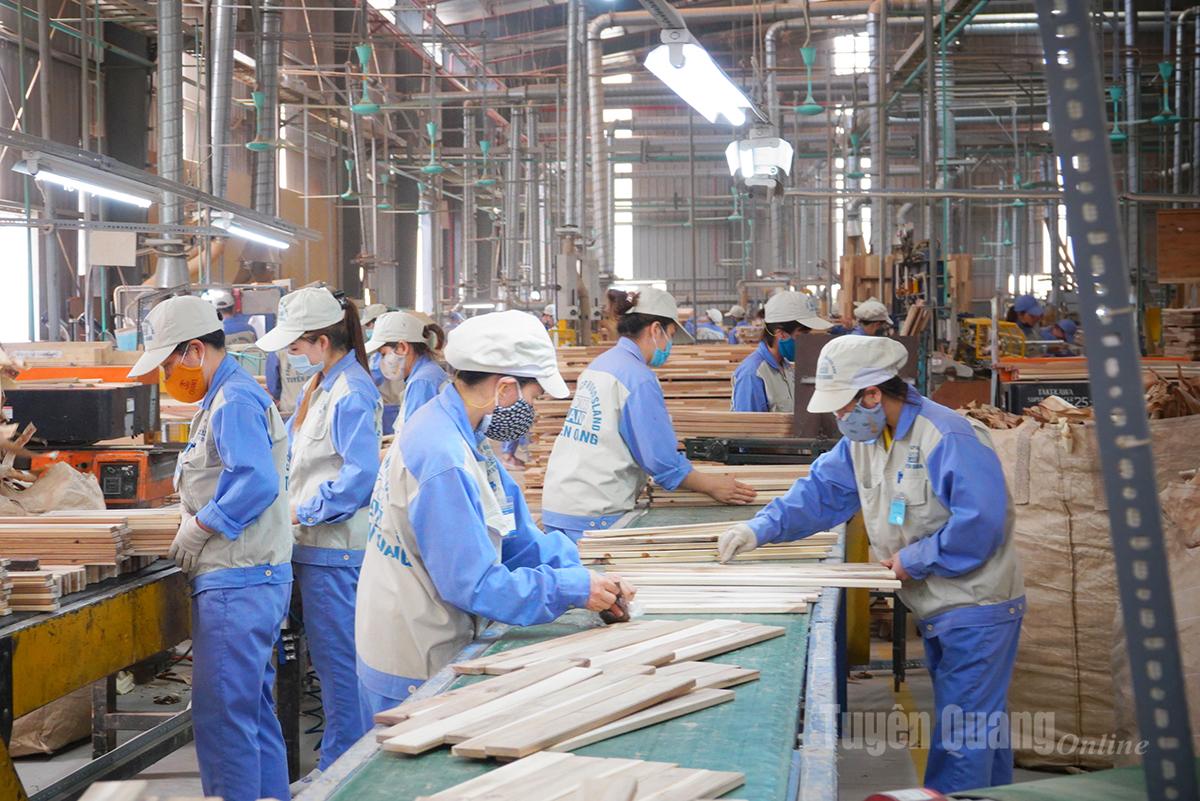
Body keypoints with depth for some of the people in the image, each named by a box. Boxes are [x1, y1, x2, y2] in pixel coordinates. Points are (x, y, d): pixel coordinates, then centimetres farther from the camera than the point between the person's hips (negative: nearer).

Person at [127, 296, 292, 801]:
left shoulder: (235, 403, -15)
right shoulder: (224, 399, 18)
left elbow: (257, 482, -26)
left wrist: (197, 528, -16)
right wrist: (192, 528, 9)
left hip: (237, 583, -11)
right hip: (250, 576, 11)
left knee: (221, 716, -7)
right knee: (252, 709, 17)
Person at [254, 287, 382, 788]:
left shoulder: (350, 393, -16)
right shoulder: (319, 385, 14)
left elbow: (361, 475, -23)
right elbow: (292, 448, 26)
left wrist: (302, 512, -17)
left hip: (335, 547, -10)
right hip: (317, 544, 10)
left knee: (337, 661, -1)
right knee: (329, 658, 16)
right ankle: (337, 763, 26)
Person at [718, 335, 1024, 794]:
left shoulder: (951, 439, -25)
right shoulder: (862, 439, 5)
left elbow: (978, 526, -31)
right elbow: (821, 492, 6)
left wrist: (913, 560, -20)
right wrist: (760, 529, -8)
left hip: (977, 611, -9)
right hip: (935, 609, 9)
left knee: (962, 738, -5)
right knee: (982, 724, 21)